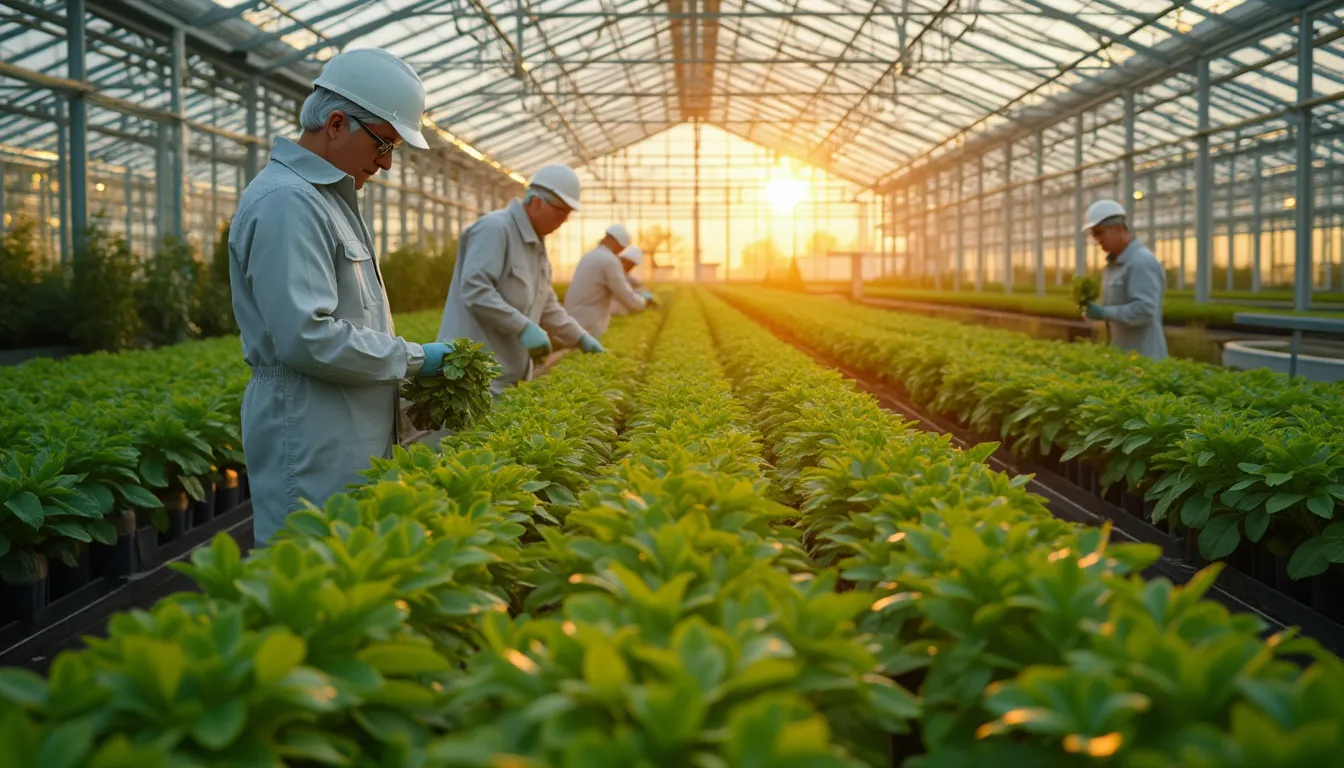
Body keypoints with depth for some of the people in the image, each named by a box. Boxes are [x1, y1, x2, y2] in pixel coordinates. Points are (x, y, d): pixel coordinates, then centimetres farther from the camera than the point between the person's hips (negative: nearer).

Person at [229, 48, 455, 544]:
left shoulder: (329, 197, 17)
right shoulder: (286, 202, -18)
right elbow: (307, 337, -25)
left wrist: (406, 363, 12)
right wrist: (411, 358, -15)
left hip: (352, 439, 10)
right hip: (311, 451, -10)